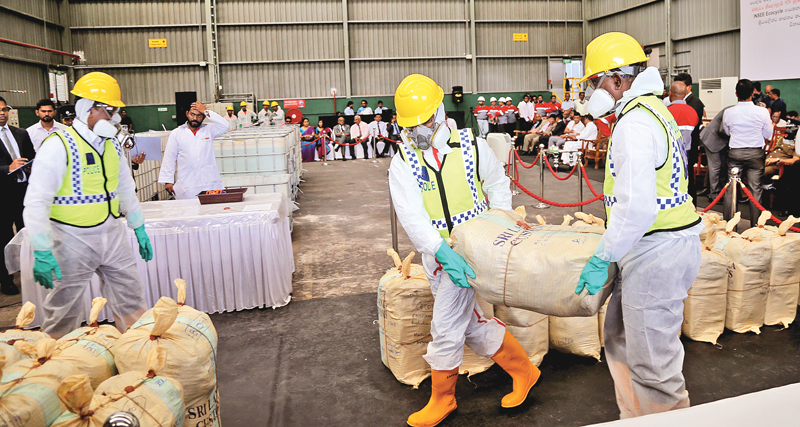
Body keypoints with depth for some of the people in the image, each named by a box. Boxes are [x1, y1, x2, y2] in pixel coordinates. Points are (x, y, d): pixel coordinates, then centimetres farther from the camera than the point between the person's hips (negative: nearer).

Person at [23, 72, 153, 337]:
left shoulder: (112, 145, 9)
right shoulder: (58, 146, -14)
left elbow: (126, 190, 20)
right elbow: (36, 201, -17)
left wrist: (139, 229, 19)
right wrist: (42, 252, -21)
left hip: (113, 235, 6)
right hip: (73, 241, -6)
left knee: (132, 305, 10)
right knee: (64, 316, 7)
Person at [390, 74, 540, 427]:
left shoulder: (472, 147, -4)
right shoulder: (403, 163, -4)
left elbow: (498, 182, 13)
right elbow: (411, 215, -16)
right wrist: (442, 251, -28)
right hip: (436, 253, 4)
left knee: (446, 326, -1)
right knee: (472, 324, 13)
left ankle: (442, 399, 21)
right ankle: (523, 371, 34)